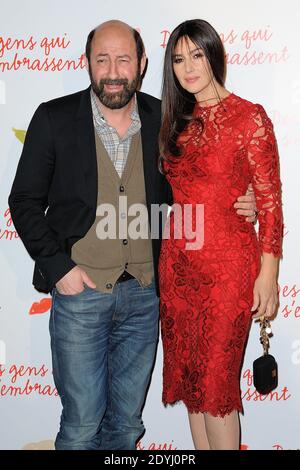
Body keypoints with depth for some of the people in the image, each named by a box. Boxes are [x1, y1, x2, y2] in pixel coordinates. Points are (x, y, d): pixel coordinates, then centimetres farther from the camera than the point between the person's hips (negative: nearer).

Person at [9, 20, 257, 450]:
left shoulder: (162, 119, 3)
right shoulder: (54, 118, -4)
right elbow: (25, 200, 0)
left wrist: (235, 205, -2)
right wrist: (58, 266, -10)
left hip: (144, 293, 3)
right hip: (80, 291, -2)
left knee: (127, 421, 16)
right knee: (82, 422, 7)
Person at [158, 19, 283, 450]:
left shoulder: (250, 117, -6)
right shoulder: (177, 122, 11)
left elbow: (269, 200, -8)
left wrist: (268, 273, -11)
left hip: (228, 266, -6)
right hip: (177, 264, 6)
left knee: (216, 383, 0)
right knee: (188, 377, 13)